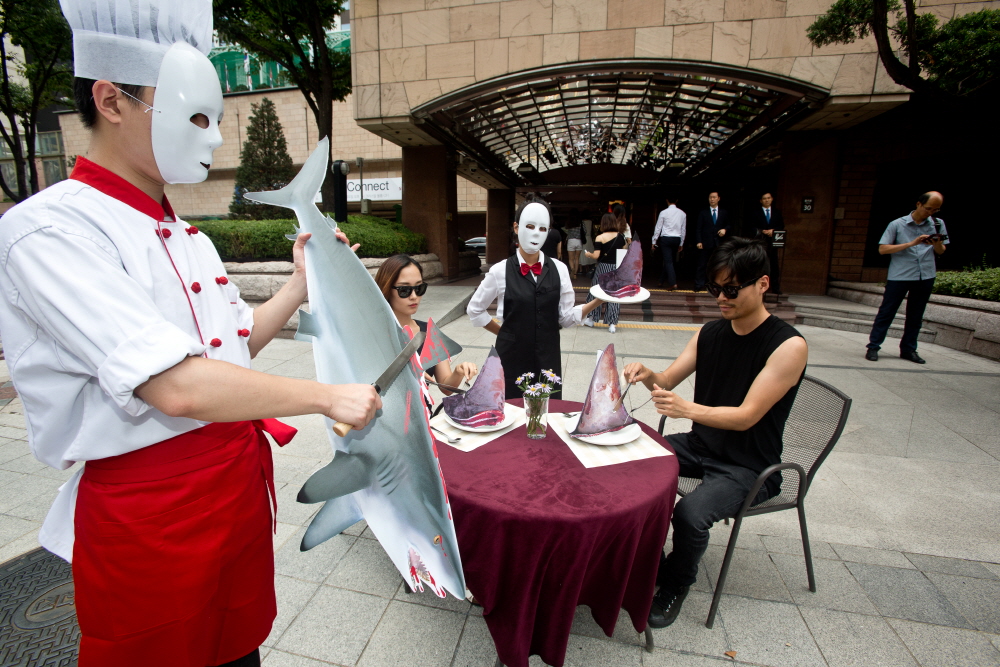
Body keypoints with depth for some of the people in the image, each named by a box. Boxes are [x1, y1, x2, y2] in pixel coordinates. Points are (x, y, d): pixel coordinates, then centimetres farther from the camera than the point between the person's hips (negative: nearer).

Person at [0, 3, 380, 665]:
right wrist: (329, 397, -22)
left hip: (240, 480, 7)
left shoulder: (184, 235, 9)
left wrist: (302, 283, 3)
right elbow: (175, 386, -28)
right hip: (149, 515, -7)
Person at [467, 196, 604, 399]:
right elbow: (474, 310, 6)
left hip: (548, 358, 2)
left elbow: (567, 316, 1)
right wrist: (504, 332, 3)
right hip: (512, 358, -2)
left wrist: (598, 301, -12)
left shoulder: (559, 269, 0)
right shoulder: (500, 271, -6)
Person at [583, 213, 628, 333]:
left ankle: (591, 319, 23)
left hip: (603, 267, -2)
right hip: (617, 267, 2)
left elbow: (596, 256, -14)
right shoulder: (621, 236, 1)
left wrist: (588, 254, 5)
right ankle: (612, 324, 5)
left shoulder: (600, 238, -10)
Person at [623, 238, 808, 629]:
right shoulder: (710, 333, 2)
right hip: (701, 446, 7)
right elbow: (668, 381, 3)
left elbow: (746, 416, -23)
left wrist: (687, 409, -40)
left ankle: (675, 587, 3)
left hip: (749, 465, -6)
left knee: (690, 512, -29)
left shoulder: (788, 345, -17)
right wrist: (647, 375, -21)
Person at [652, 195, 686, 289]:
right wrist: (681, 244, 18)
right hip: (677, 239, 4)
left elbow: (658, 228, -2)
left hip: (665, 239, -4)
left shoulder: (663, 213, -6)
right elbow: (683, 229, 10)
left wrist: (654, 241, 6)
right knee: (670, 260, 14)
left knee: (668, 261, -5)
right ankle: (661, 281, 24)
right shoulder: (682, 213, 5)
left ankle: (673, 283, -16)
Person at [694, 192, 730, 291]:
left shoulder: (724, 213, 13)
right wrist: (699, 241, -9)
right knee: (702, 265, -3)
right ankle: (699, 285, -1)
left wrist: (725, 230, -9)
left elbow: (728, 225, 15)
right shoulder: (703, 213, 8)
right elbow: (698, 229, 1)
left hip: (719, 243, 2)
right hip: (706, 243, -2)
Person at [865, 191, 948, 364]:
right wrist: (911, 243, -17)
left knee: (915, 316, 9)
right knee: (886, 313, -1)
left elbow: (940, 252, 14)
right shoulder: (897, 224, -2)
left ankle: (908, 349, 17)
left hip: (926, 277, 4)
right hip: (899, 276, -4)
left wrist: (937, 244, -9)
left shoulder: (938, 224, 9)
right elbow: (882, 249, -9)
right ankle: (873, 347, 4)